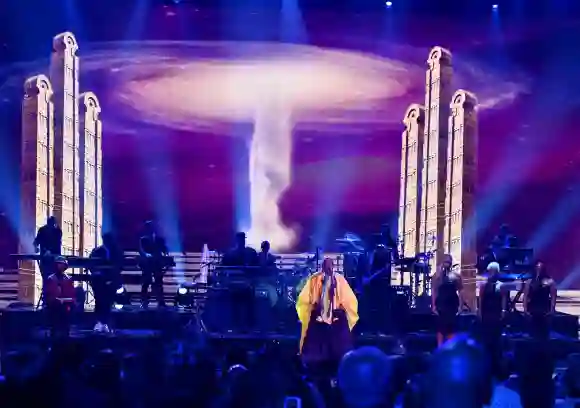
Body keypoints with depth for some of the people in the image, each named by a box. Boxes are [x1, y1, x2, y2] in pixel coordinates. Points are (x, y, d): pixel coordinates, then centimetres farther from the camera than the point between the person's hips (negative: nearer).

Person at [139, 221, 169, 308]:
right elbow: (141, 250, -7)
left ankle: (161, 304, -2)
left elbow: (165, 249, 7)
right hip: (146, 265, -1)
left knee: (158, 285, -2)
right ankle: (144, 304, -1)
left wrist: (166, 255, -16)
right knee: (145, 284, -5)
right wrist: (146, 254, -28)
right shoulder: (143, 240, 8)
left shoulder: (160, 239, 14)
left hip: (157, 265, 1)